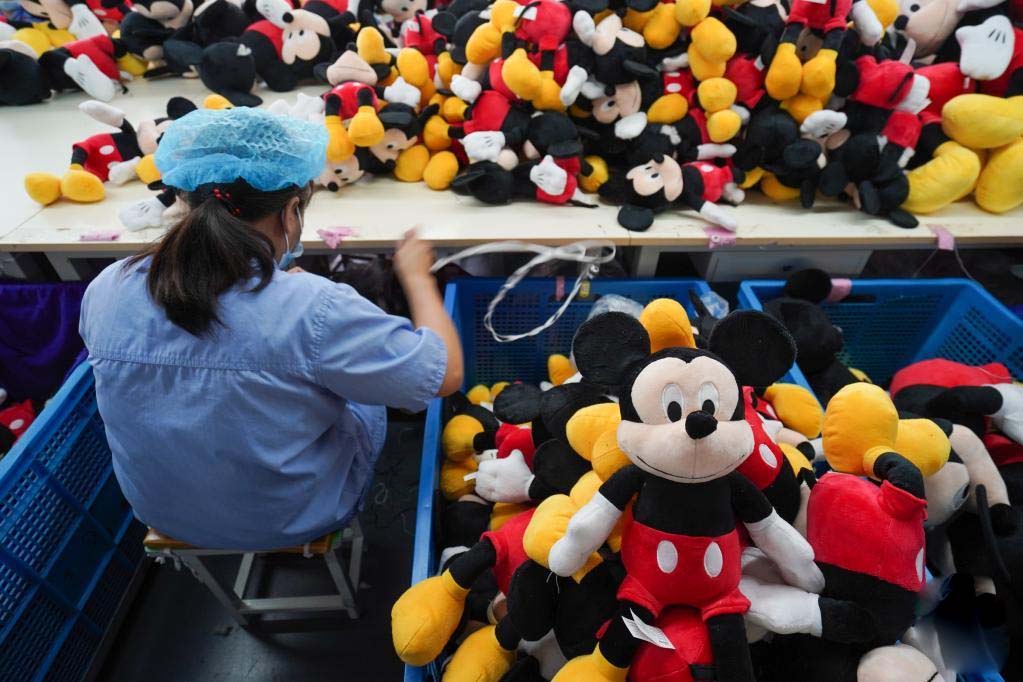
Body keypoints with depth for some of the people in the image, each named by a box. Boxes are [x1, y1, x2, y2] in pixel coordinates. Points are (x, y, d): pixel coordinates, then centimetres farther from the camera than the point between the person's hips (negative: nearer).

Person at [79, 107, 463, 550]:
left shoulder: (105, 289, -16)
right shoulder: (312, 309, -34)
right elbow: (447, 373, -22)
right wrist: (416, 276, -8)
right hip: (292, 518, -4)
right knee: (367, 394, 24)